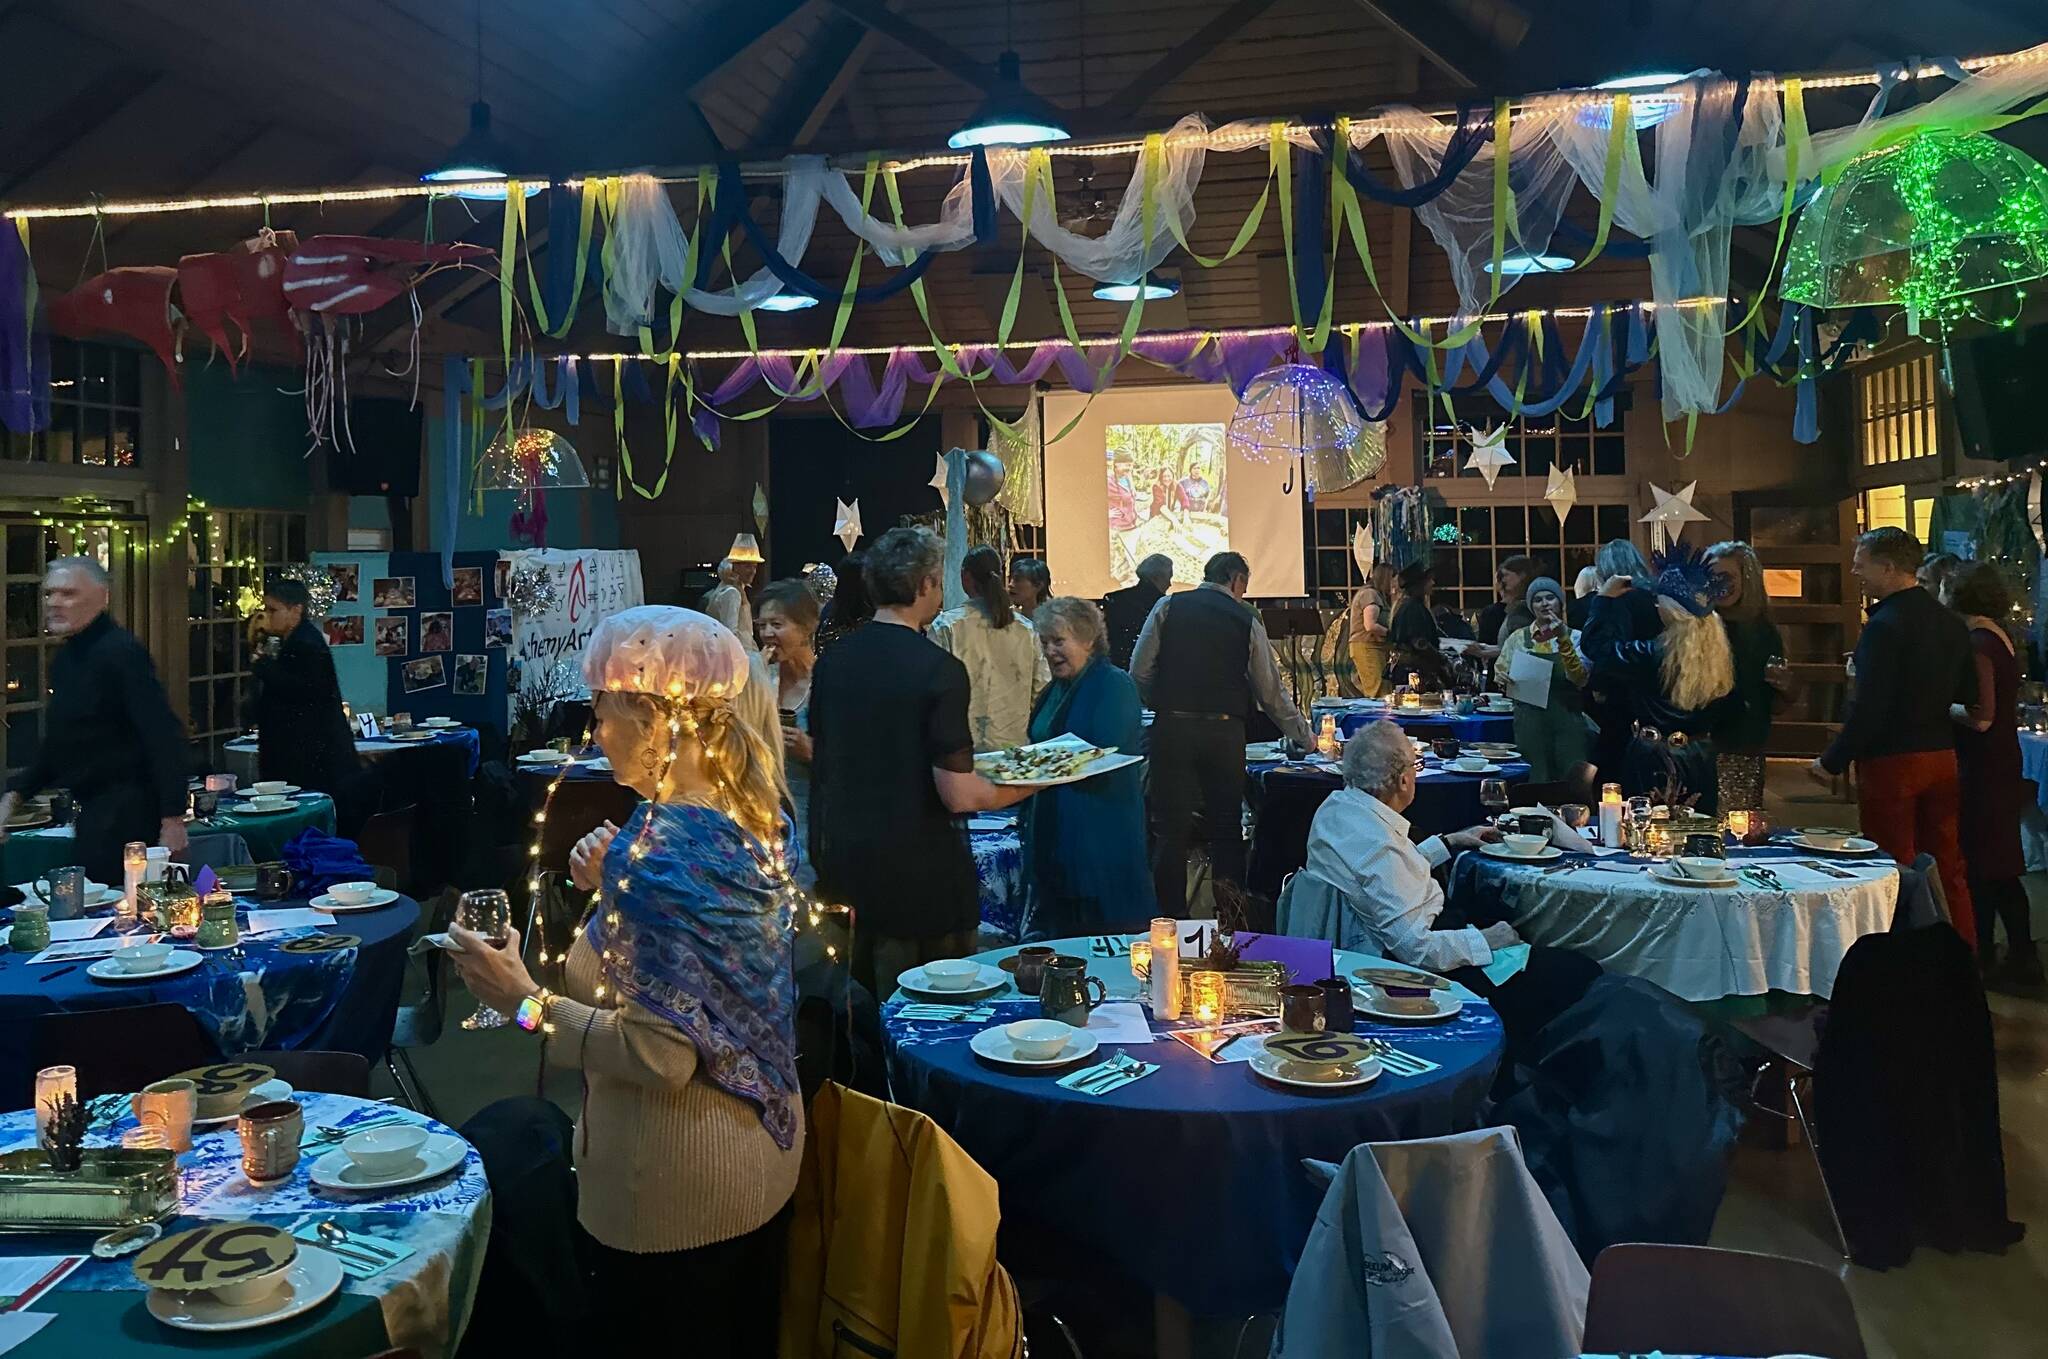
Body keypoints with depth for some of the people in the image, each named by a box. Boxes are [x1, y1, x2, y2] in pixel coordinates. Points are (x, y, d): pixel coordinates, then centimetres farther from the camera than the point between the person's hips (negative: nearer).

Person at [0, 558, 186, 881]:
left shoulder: (121, 652, -15)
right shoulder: (65, 658, 14)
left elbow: (164, 736, -21)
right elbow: (57, 743, 24)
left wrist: (172, 817, -24)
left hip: (125, 812, -9)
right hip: (91, 811, 10)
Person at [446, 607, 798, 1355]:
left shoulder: (658, 850, -26)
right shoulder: (756, 817, -2)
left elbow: (664, 1054, -27)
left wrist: (527, 1003, -20)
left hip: (674, 1185, -8)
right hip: (762, 1150, 8)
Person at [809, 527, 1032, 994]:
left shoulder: (831, 660, 3)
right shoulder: (939, 670, -17)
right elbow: (958, 795, -19)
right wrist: (1022, 787, -2)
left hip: (841, 863, 7)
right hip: (916, 873, -7)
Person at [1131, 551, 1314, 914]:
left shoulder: (1168, 607, 4)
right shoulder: (1247, 621, 5)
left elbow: (1139, 672, -1)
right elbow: (1271, 692, 8)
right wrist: (1304, 735, 20)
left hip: (1172, 727, 0)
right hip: (1224, 731, 1)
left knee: (1171, 829, 5)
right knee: (1227, 829, 12)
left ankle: (1170, 915, 9)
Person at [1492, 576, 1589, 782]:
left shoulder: (1574, 637, 6)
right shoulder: (1518, 638, 9)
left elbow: (1579, 680, -8)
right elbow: (1500, 675, 15)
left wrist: (1563, 640, -16)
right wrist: (1502, 679, -9)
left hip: (1567, 722, 0)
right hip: (1530, 723, 1)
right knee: (1536, 783, -1)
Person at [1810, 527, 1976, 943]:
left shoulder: (1884, 626, -16)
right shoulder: (1952, 623, 8)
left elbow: (1868, 708, -20)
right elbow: (1968, 696, 12)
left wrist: (1832, 762, -12)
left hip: (1891, 763, -7)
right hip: (1942, 757, 8)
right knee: (1947, 868, 14)